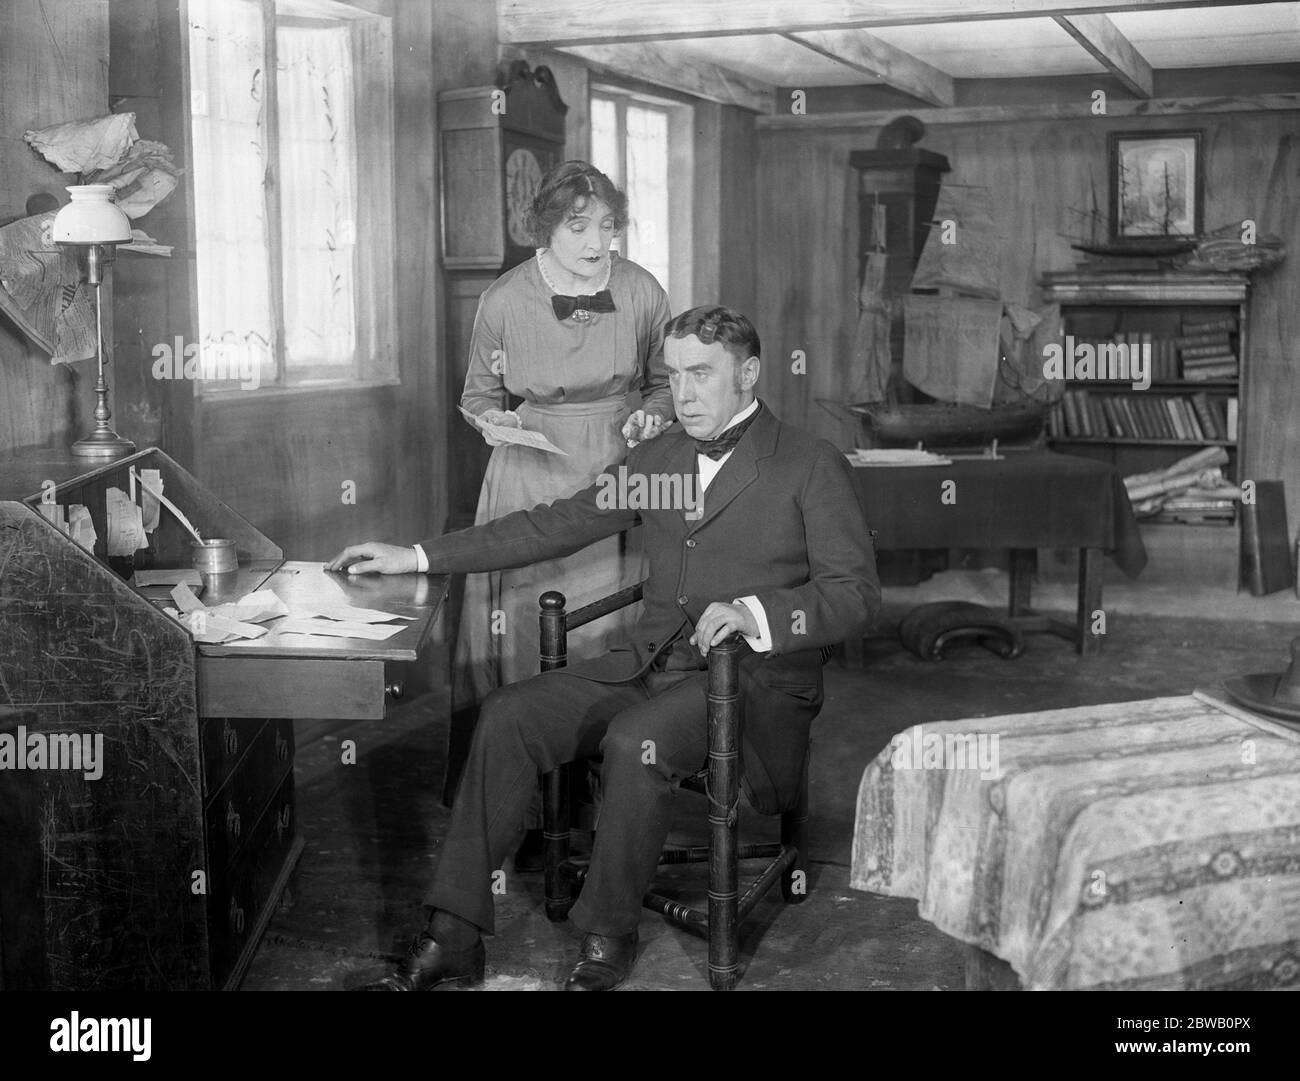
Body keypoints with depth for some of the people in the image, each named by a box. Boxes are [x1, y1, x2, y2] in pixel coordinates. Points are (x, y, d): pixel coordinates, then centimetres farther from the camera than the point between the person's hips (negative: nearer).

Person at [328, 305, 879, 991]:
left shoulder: (812, 468, -2)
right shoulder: (657, 459, 16)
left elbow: (855, 593, -9)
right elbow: (555, 526, 15)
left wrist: (753, 612, -27)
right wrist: (416, 558, 10)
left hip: (753, 677, -6)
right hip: (648, 665, 6)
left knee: (636, 740, -34)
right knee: (509, 715, -15)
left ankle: (608, 937, -14)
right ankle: (453, 937, -12)